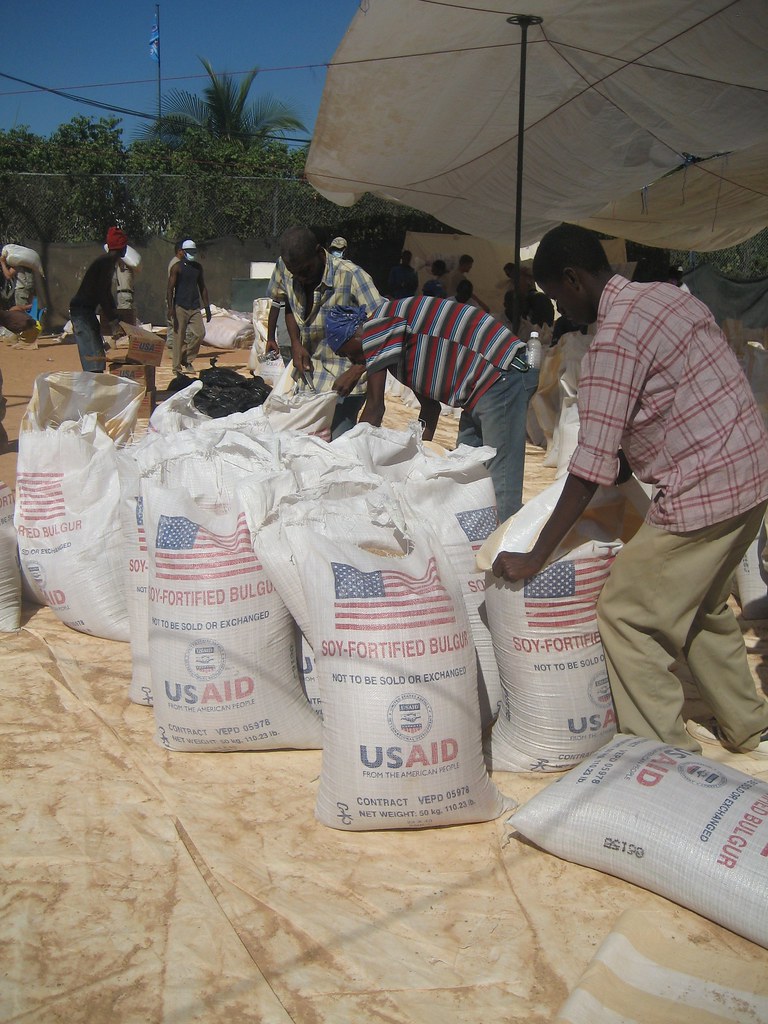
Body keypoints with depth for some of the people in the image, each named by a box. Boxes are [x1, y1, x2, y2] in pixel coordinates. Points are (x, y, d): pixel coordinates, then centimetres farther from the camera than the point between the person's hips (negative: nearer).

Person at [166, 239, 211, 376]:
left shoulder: (198, 268, 14)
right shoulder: (177, 267, -3)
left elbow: (202, 288, 19)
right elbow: (170, 289, -7)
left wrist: (207, 307, 14)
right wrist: (170, 309, -15)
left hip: (195, 307, 5)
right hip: (180, 307, -5)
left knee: (200, 333, -6)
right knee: (179, 337, -4)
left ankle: (187, 359, 14)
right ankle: (177, 368, 2)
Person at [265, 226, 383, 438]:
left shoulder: (351, 276, -22)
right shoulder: (284, 269, -4)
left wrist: (356, 372, -33)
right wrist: (295, 343, 1)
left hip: (343, 381, -6)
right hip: (307, 374, 6)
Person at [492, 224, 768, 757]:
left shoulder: (613, 341, -18)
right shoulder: (667, 294, 10)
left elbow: (591, 470, -20)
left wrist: (533, 558, -14)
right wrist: (627, 460, 22)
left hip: (702, 493, -10)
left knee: (626, 615, 3)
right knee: (702, 606, 26)